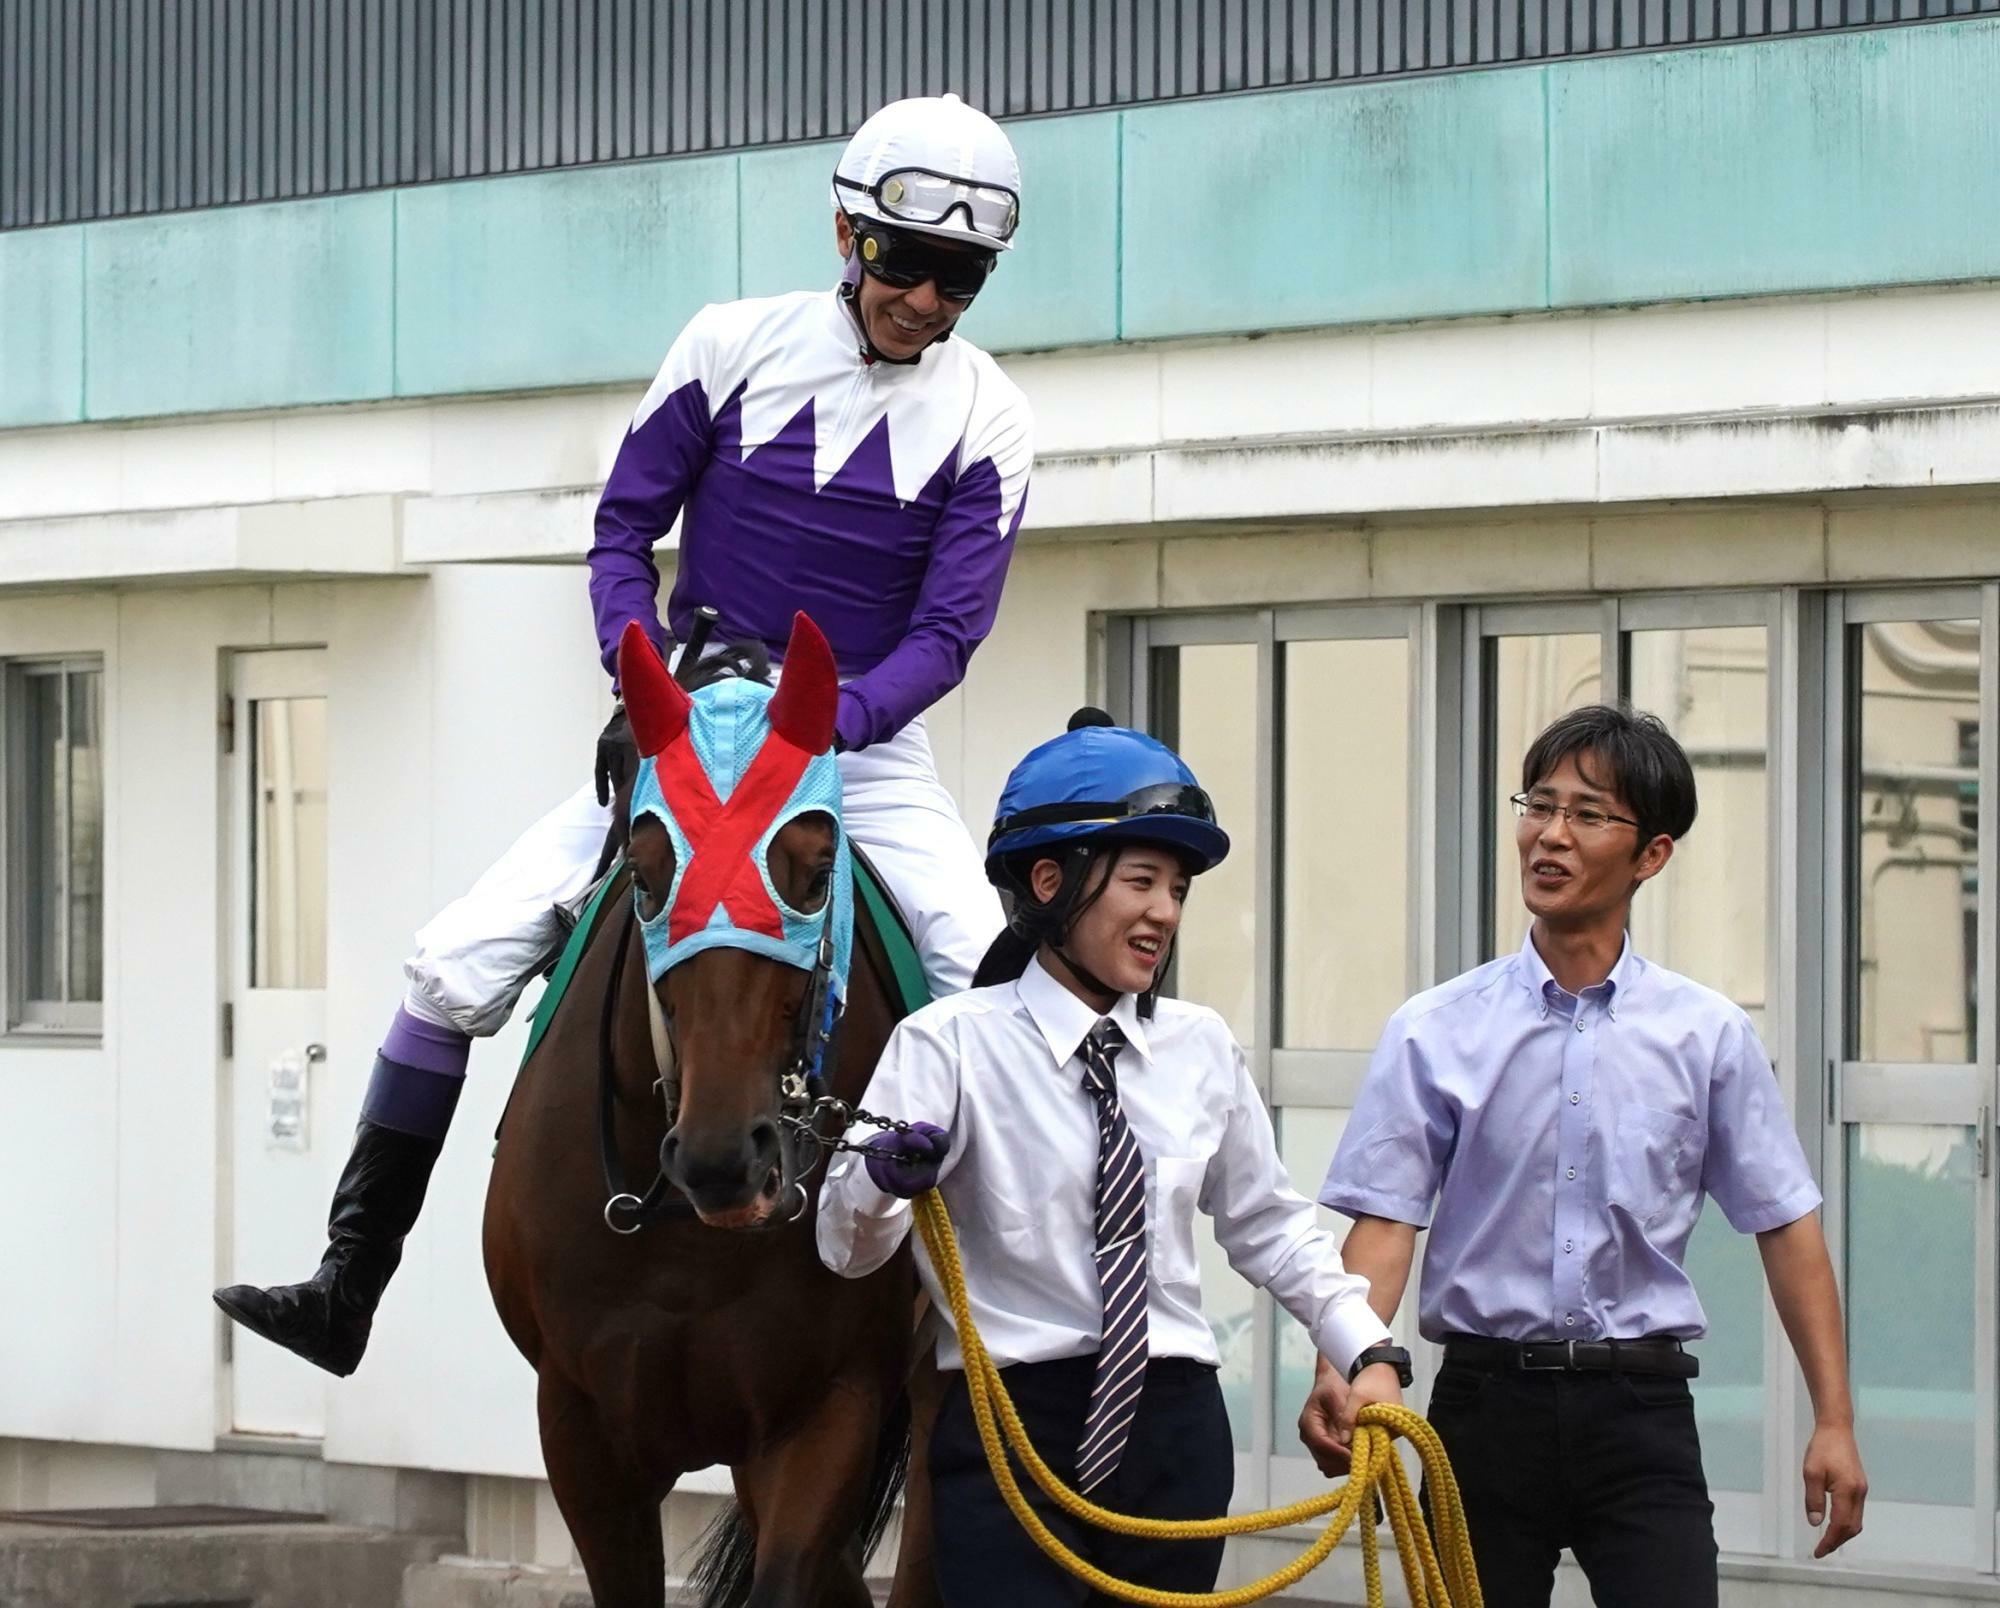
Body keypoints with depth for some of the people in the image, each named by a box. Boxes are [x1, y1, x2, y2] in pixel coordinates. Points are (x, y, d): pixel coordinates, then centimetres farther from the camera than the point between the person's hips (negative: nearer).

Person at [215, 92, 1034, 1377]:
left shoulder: (988, 424, -5)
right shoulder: (738, 345, -3)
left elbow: (947, 631, -9)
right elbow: (625, 527, 2)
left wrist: (827, 728, -25)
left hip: (867, 741, -1)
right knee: (456, 964, -10)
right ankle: (349, 1287, -2)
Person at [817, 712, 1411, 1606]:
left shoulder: (1200, 1047, 7)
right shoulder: (954, 1044, -6)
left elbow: (1266, 1225, 19)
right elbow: (847, 1246, -15)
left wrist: (1368, 1350, 7)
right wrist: (883, 1178, -37)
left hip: (1176, 1431, 4)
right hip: (1011, 1429, -4)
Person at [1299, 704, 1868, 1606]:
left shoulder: (1709, 1038, 3)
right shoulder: (1435, 1033, 1)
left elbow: (1785, 1225, 6)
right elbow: (1385, 1219, -4)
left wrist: (1833, 1421, 2)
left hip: (1640, 1406, -1)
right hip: (1488, 1401, 1)